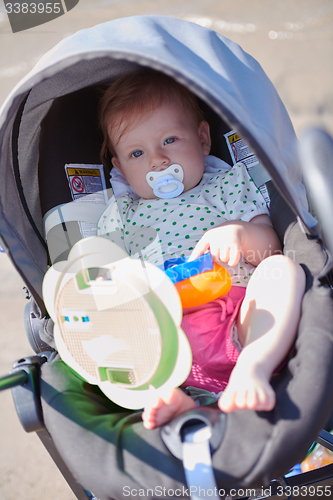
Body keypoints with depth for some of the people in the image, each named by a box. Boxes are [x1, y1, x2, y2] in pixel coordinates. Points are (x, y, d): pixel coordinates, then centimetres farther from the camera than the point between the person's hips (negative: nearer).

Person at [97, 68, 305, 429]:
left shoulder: (229, 183, 20)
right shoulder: (119, 215, 23)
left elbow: (271, 247, 11)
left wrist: (240, 231, -12)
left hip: (242, 321, 0)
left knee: (284, 268, -24)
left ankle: (253, 367, -43)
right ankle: (164, 394, -43)